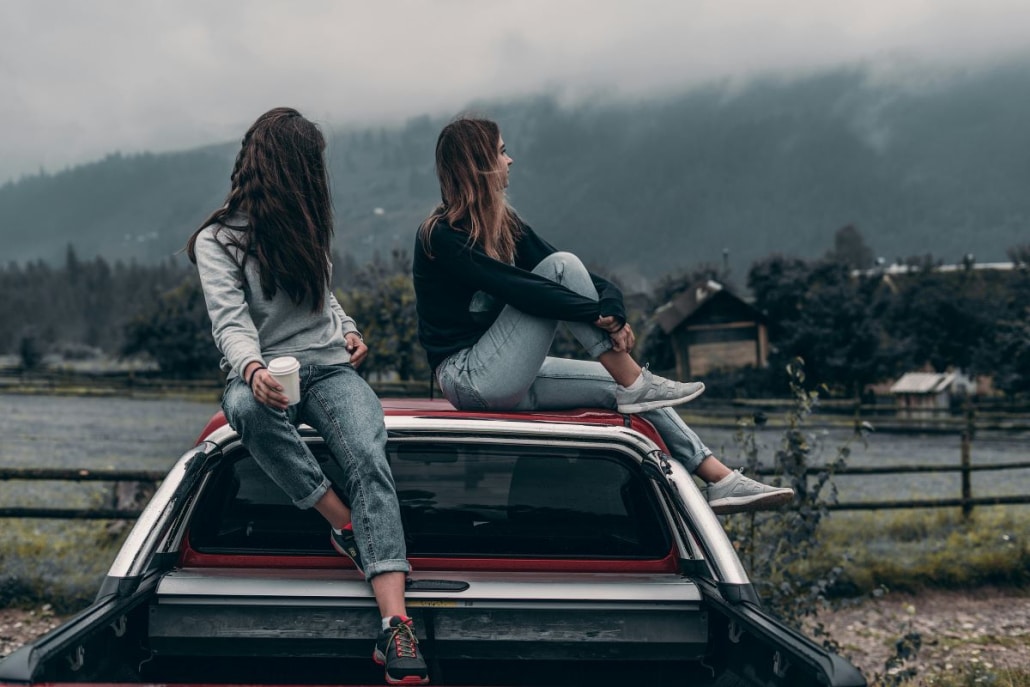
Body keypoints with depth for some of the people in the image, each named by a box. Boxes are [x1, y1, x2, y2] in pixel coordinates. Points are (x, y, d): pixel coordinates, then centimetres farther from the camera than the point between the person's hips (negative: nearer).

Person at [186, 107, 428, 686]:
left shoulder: (304, 228, 20)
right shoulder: (218, 241, 1)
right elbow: (230, 321, -14)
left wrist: (348, 330, 11)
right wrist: (253, 368, -36)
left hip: (329, 369, 3)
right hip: (263, 375, -3)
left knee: (368, 456, -29)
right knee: (248, 408, -42)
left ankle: (396, 626, -44)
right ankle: (349, 528, -26)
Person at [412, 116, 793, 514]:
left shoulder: (503, 223, 12)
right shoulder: (441, 237, -14)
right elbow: (515, 289, -26)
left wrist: (610, 301, -18)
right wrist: (601, 314, -28)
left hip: (510, 382, 8)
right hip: (471, 379, -8)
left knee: (623, 386, -2)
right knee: (561, 267, -18)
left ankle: (720, 480, -2)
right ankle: (636, 384, -16)